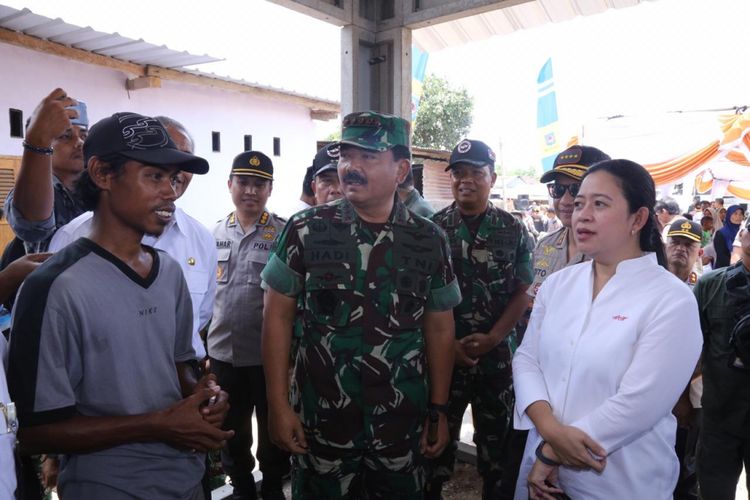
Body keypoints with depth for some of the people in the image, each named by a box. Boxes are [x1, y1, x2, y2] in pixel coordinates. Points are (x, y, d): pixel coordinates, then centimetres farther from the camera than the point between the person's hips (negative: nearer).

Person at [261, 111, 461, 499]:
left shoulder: (428, 241, -3)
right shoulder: (305, 231, -7)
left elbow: (439, 329, 4)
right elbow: (278, 317, -4)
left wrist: (439, 409, 5)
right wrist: (278, 405, -6)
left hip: (403, 423, 1)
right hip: (319, 419, -1)